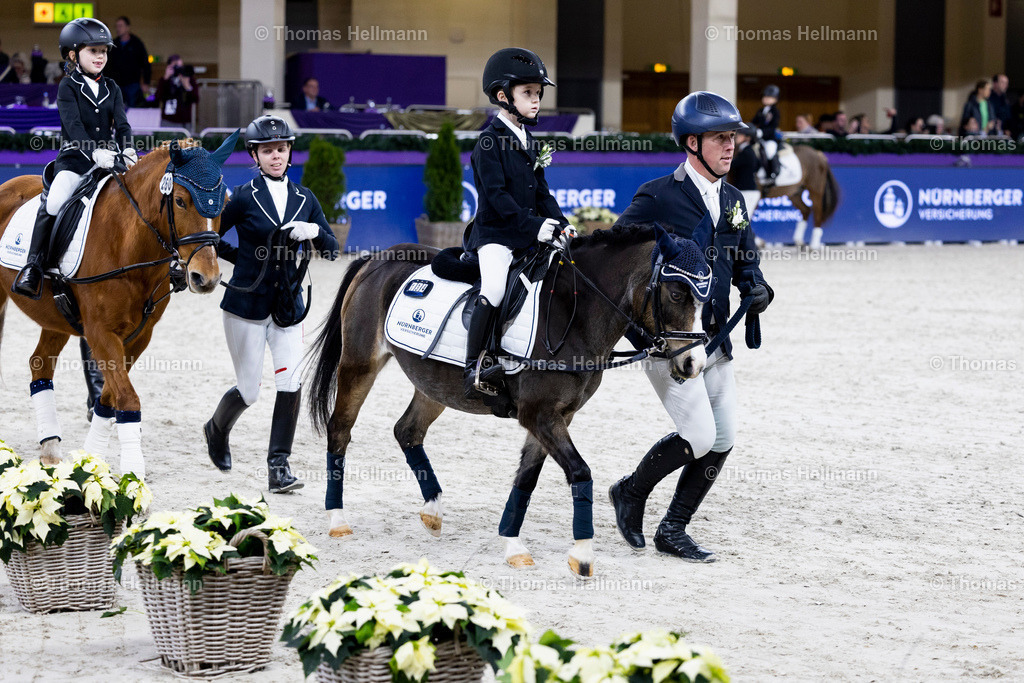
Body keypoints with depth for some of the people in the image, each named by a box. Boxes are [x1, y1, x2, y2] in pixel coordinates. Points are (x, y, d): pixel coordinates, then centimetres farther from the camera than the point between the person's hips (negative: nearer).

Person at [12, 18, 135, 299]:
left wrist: (128, 150, -17)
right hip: (74, 159, -4)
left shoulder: (111, 89, 15)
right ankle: (33, 267, -24)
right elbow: (72, 123, -14)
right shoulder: (68, 87, 1)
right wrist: (94, 152, -31)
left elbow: (121, 123, 5)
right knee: (52, 203, -28)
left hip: (109, 158, 4)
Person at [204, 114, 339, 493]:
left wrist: (315, 232, -13)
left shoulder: (304, 199, 6)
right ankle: (217, 429, 36)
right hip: (247, 303, -3)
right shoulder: (243, 198, -6)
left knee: (291, 383, -11)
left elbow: (332, 250, 7)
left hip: (288, 305, 3)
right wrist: (244, 257, -2)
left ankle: (278, 466, -3)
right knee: (248, 391, 3)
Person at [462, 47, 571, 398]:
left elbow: (541, 191, 20)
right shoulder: (490, 141, -8)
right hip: (495, 233, -9)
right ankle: (474, 368, -25)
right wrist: (533, 225, -23)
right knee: (495, 288, -27)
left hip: (530, 235, 9)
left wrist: (560, 224, 4)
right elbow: (497, 195, -17)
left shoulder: (527, 142, 17)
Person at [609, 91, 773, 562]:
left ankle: (673, 530, 18)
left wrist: (757, 290, -3)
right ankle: (631, 493, 11)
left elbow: (746, 261, 20)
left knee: (723, 439, 5)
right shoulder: (658, 197, -10)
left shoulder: (732, 201, 11)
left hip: (714, 340, 8)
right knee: (699, 436, -14)